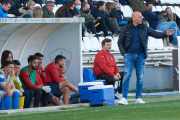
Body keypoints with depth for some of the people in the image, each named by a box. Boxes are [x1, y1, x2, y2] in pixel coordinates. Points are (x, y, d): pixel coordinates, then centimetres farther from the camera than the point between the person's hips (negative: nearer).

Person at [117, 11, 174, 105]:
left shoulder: (144, 28, 8)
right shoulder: (126, 28, 2)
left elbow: (156, 34, 5)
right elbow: (120, 42, 6)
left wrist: (166, 34, -12)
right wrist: (124, 53, -5)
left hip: (140, 55, 3)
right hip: (129, 54, -2)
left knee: (140, 77, 3)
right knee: (127, 76, -10)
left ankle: (138, 98, 11)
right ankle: (124, 98, -8)